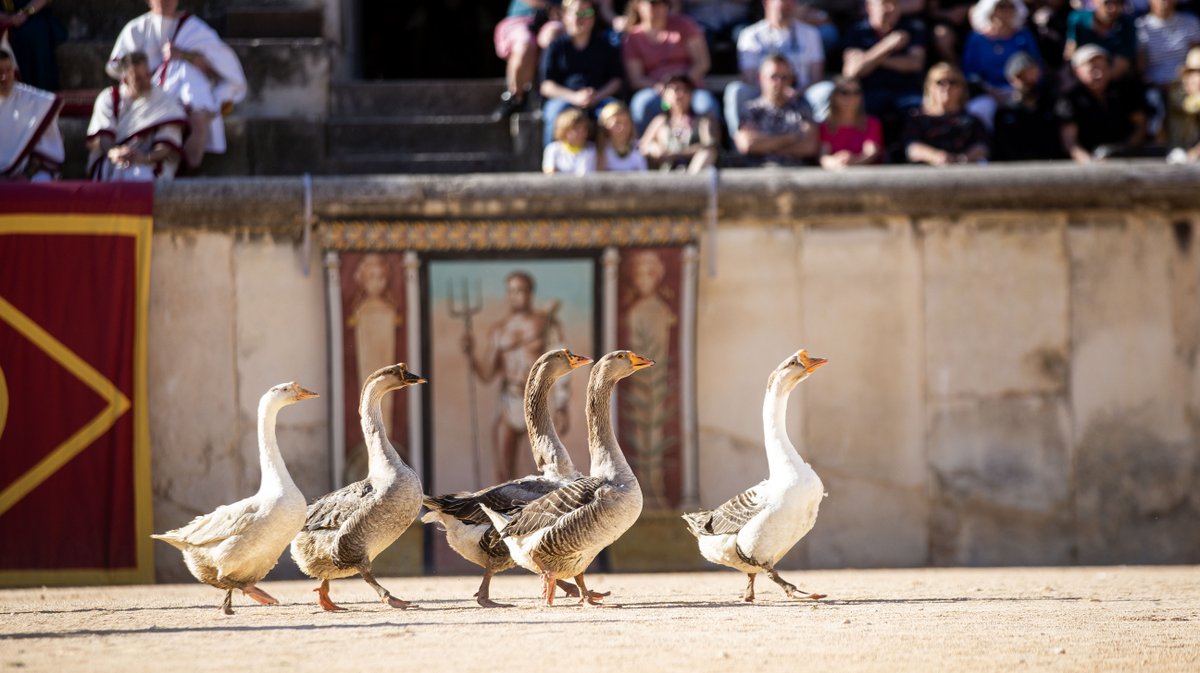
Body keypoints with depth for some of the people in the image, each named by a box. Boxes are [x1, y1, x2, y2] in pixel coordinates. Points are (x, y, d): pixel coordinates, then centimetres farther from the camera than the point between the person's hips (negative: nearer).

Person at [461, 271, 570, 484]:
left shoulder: (546, 322, 0)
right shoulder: (498, 330, 8)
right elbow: (487, 374, 7)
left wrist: (561, 408, -11)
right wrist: (470, 354, -12)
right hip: (509, 404, 3)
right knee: (503, 474, -1)